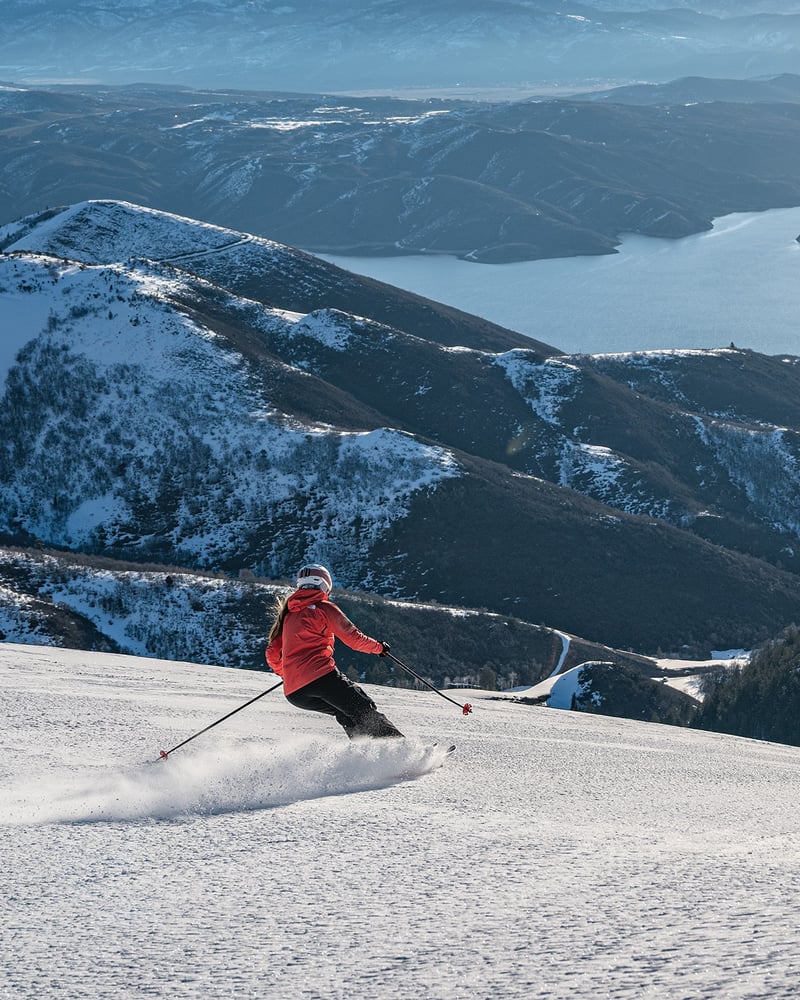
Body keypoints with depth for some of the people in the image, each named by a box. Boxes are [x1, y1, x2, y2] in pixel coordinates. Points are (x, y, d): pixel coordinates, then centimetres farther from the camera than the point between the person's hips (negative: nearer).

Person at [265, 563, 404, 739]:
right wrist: (379, 647, 19)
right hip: (322, 677, -6)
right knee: (365, 711, -2)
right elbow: (353, 638, 2)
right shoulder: (324, 607, 4)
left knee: (344, 713, 23)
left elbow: (272, 655, 21)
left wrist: (285, 674, 39)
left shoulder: (287, 615, 21)